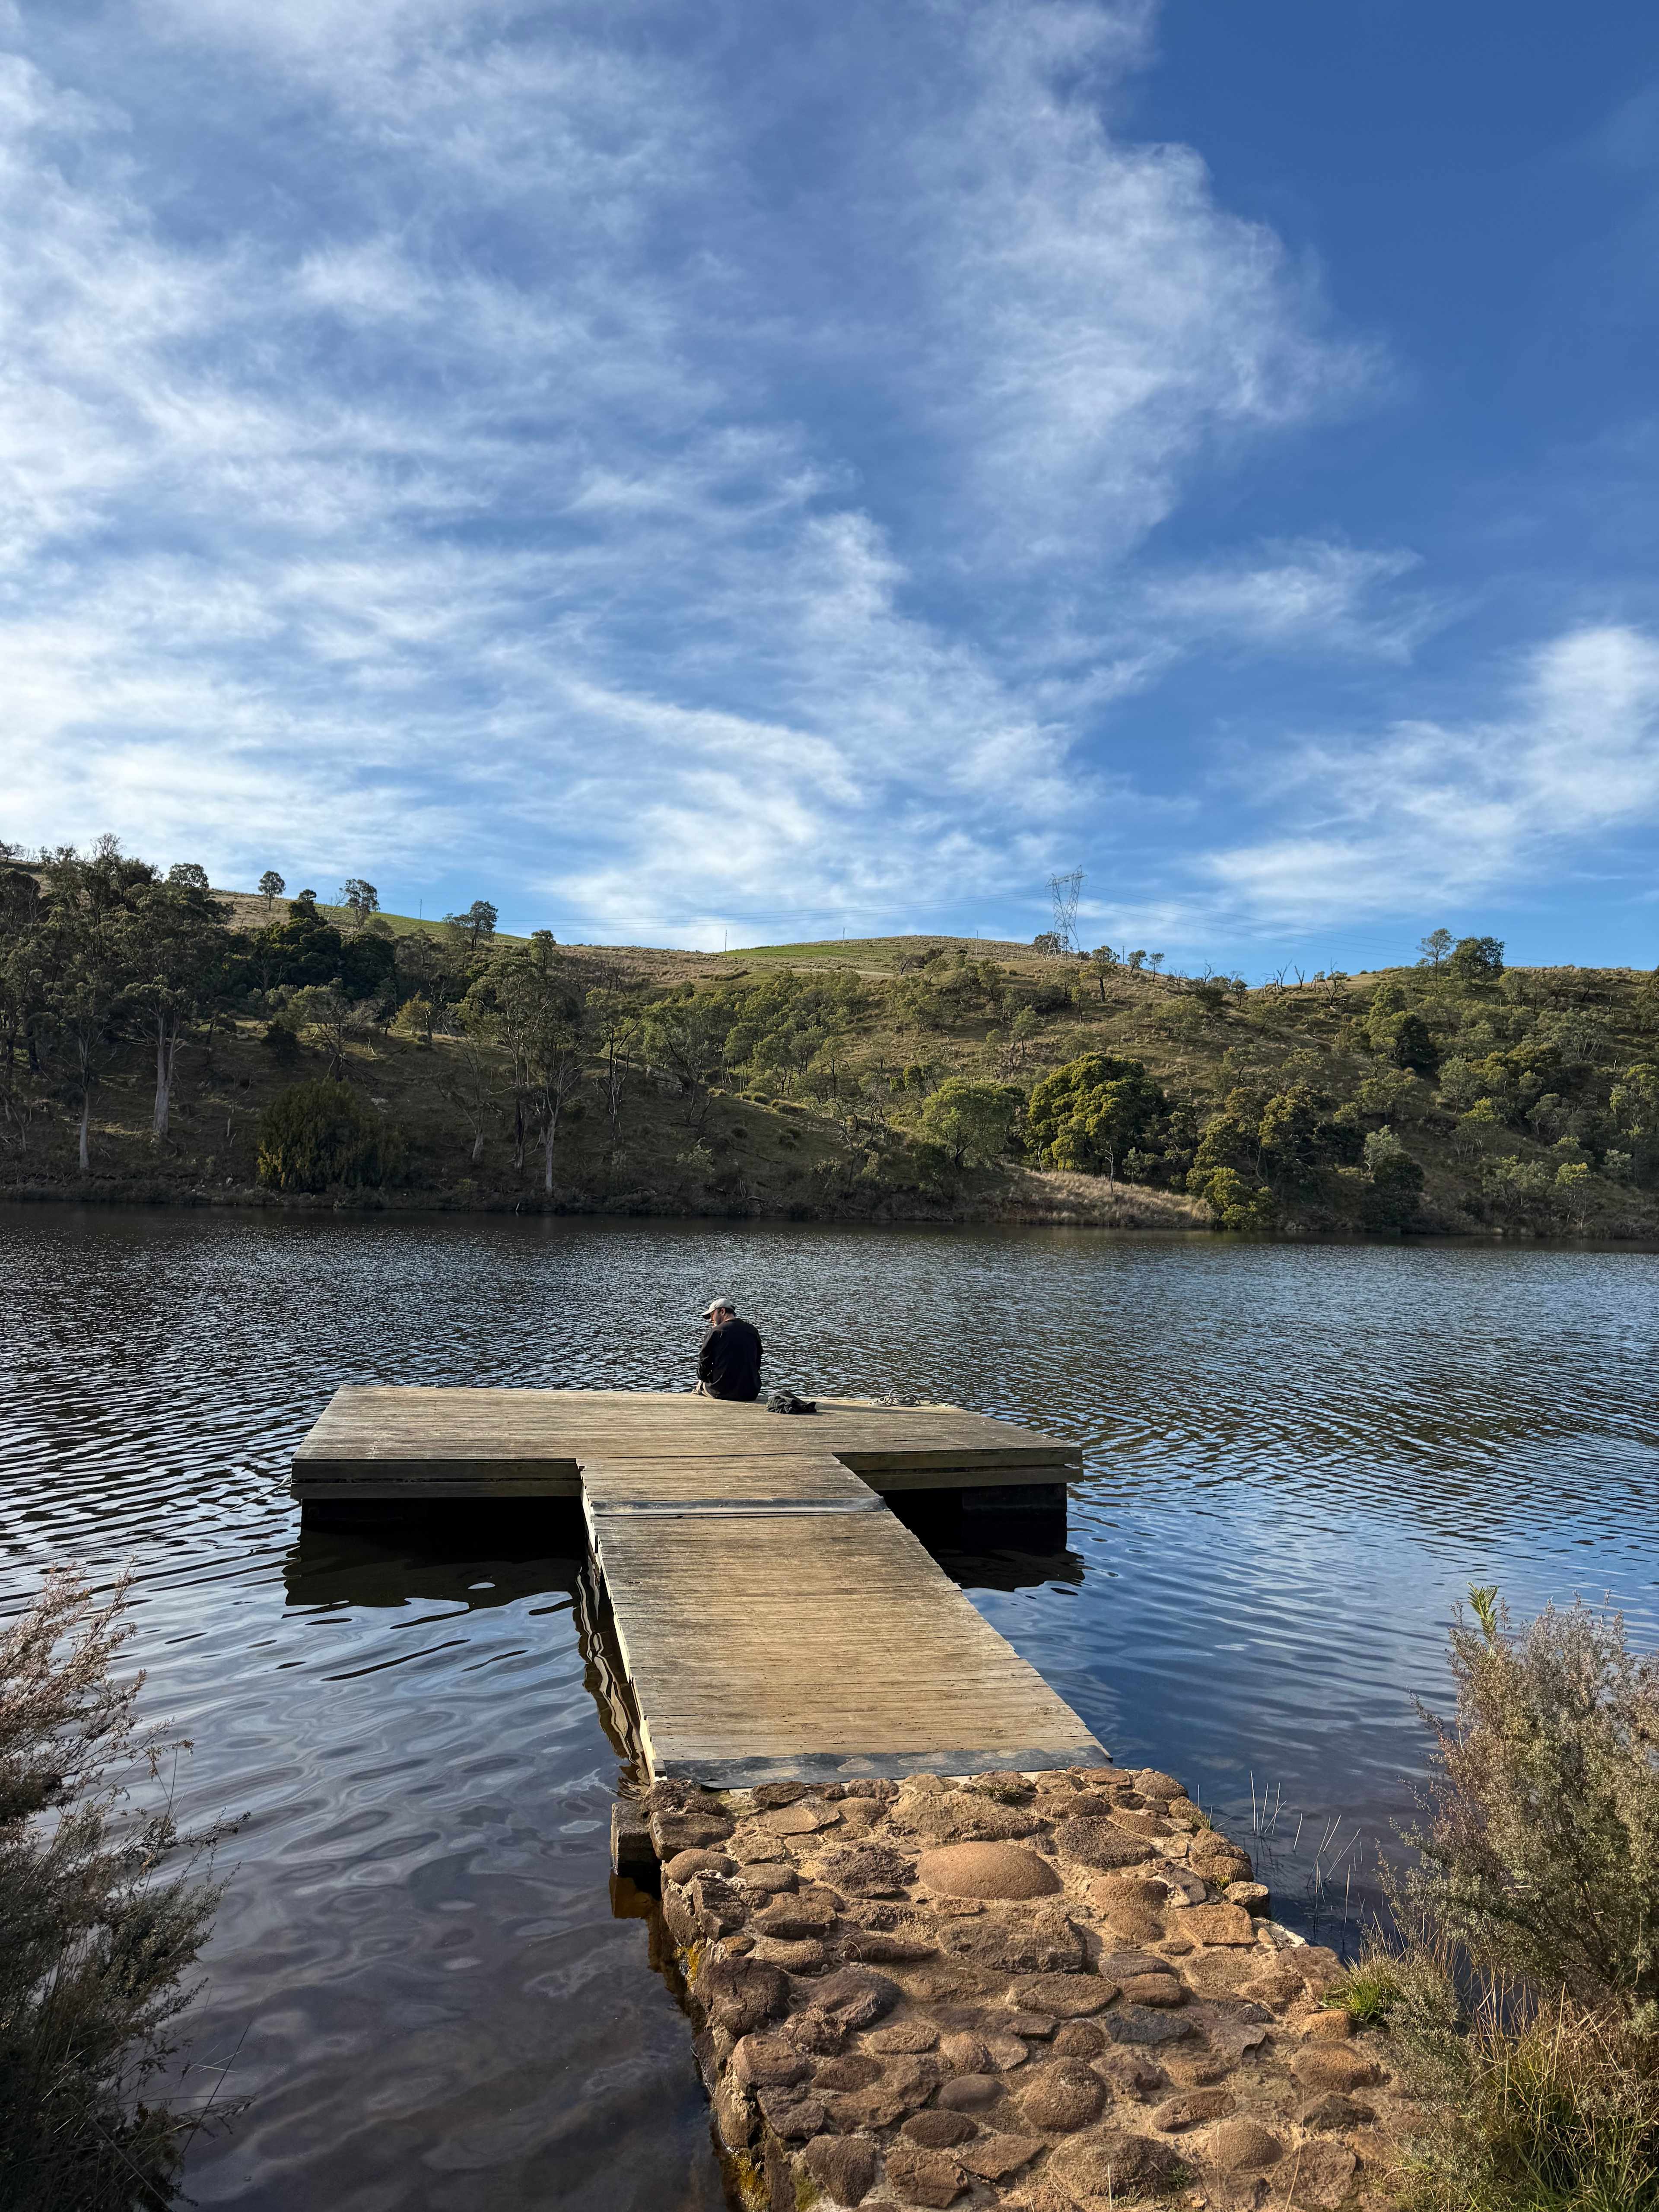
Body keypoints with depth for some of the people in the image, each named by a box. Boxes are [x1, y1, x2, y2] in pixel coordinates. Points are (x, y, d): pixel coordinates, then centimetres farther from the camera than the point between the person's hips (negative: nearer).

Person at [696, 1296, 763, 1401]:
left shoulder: (716, 1332, -6)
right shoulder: (753, 1330, 7)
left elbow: (704, 1363, -2)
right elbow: (757, 1364, 13)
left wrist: (703, 1378, 18)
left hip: (722, 1392, -4)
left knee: (701, 1384, 25)